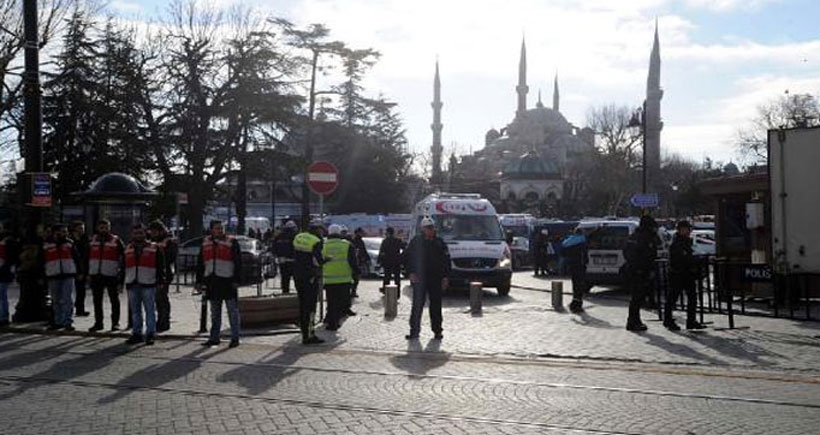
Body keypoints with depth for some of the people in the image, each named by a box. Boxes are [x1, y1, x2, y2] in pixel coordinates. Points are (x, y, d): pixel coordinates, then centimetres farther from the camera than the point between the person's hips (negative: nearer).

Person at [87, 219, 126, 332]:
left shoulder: (116, 241, -2)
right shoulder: (93, 240, 12)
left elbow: (122, 258, -5)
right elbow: (88, 258, 17)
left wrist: (121, 276, -11)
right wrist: (88, 274, 11)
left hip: (111, 275, -4)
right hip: (96, 275, 4)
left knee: (114, 300, 3)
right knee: (97, 301, 9)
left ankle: (115, 322, 11)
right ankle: (98, 322, 18)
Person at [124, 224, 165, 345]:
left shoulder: (154, 248, 3)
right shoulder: (128, 249, 16)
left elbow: (161, 266, 1)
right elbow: (123, 267, 21)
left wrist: (161, 281, -5)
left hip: (148, 284, -4)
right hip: (132, 285, 4)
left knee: (150, 310, -3)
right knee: (135, 311, 8)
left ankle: (150, 334, 0)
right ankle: (136, 334, 15)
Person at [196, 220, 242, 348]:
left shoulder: (232, 242, -2)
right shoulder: (205, 243, 11)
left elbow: (238, 263, -5)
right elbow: (200, 263, 15)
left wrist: (236, 280, -12)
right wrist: (199, 280, 9)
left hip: (227, 281, -5)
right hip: (212, 282, 5)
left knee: (233, 311, -1)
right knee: (214, 312, 12)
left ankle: (235, 338, 5)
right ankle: (214, 338, 19)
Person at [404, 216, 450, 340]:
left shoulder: (439, 243, 7)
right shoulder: (415, 242, 2)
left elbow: (446, 260, 9)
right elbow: (407, 258, 4)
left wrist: (445, 277, 2)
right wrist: (411, 273, -7)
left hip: (436, 279, 2)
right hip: (419, 279, -2)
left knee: (436, 305, 6)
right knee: (417, 305, -3)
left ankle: (437, 330, 15)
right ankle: (414, 331, 2)